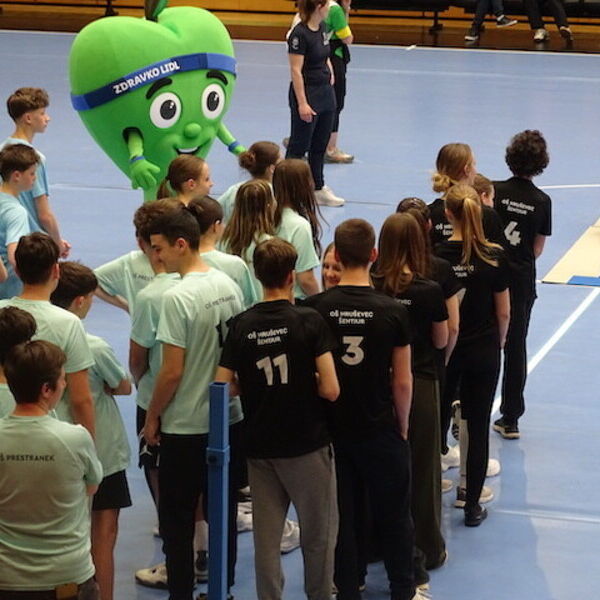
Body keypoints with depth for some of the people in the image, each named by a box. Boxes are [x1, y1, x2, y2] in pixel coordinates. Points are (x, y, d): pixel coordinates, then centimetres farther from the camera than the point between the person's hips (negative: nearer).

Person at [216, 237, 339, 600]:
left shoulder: (241, 325, -3)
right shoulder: (310, 321, -12)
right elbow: (330, 390, -16)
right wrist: (308, 382, 5)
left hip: (259, 446, 3)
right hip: (308, 446, -3)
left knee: (266, 538, 9)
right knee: (318, 535, 12)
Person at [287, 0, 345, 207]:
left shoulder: (322, 28, 5)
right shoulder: (299, 34, -19)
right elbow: (296, 70, -19)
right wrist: (302, 103, -20)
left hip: (325, 93, 8)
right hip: (307, 94, -8)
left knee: (320, 147, 15)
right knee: (298, 147, 0)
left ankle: (318, 189, 23)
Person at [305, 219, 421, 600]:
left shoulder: (317, 308, -10)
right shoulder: (392, 312, -12)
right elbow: (402, 382, -7)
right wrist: (402, 426, 8)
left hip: (333, 427, 1)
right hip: (381, 430, -1)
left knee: (343, 516, 12)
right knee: (394, 515, 13)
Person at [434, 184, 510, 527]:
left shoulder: (436, 257, -13)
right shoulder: (495, 257, -12)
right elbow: (504, 311, -5)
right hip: (484, 351, 0)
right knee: (478, 427, 7)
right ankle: (473, 505, 12)